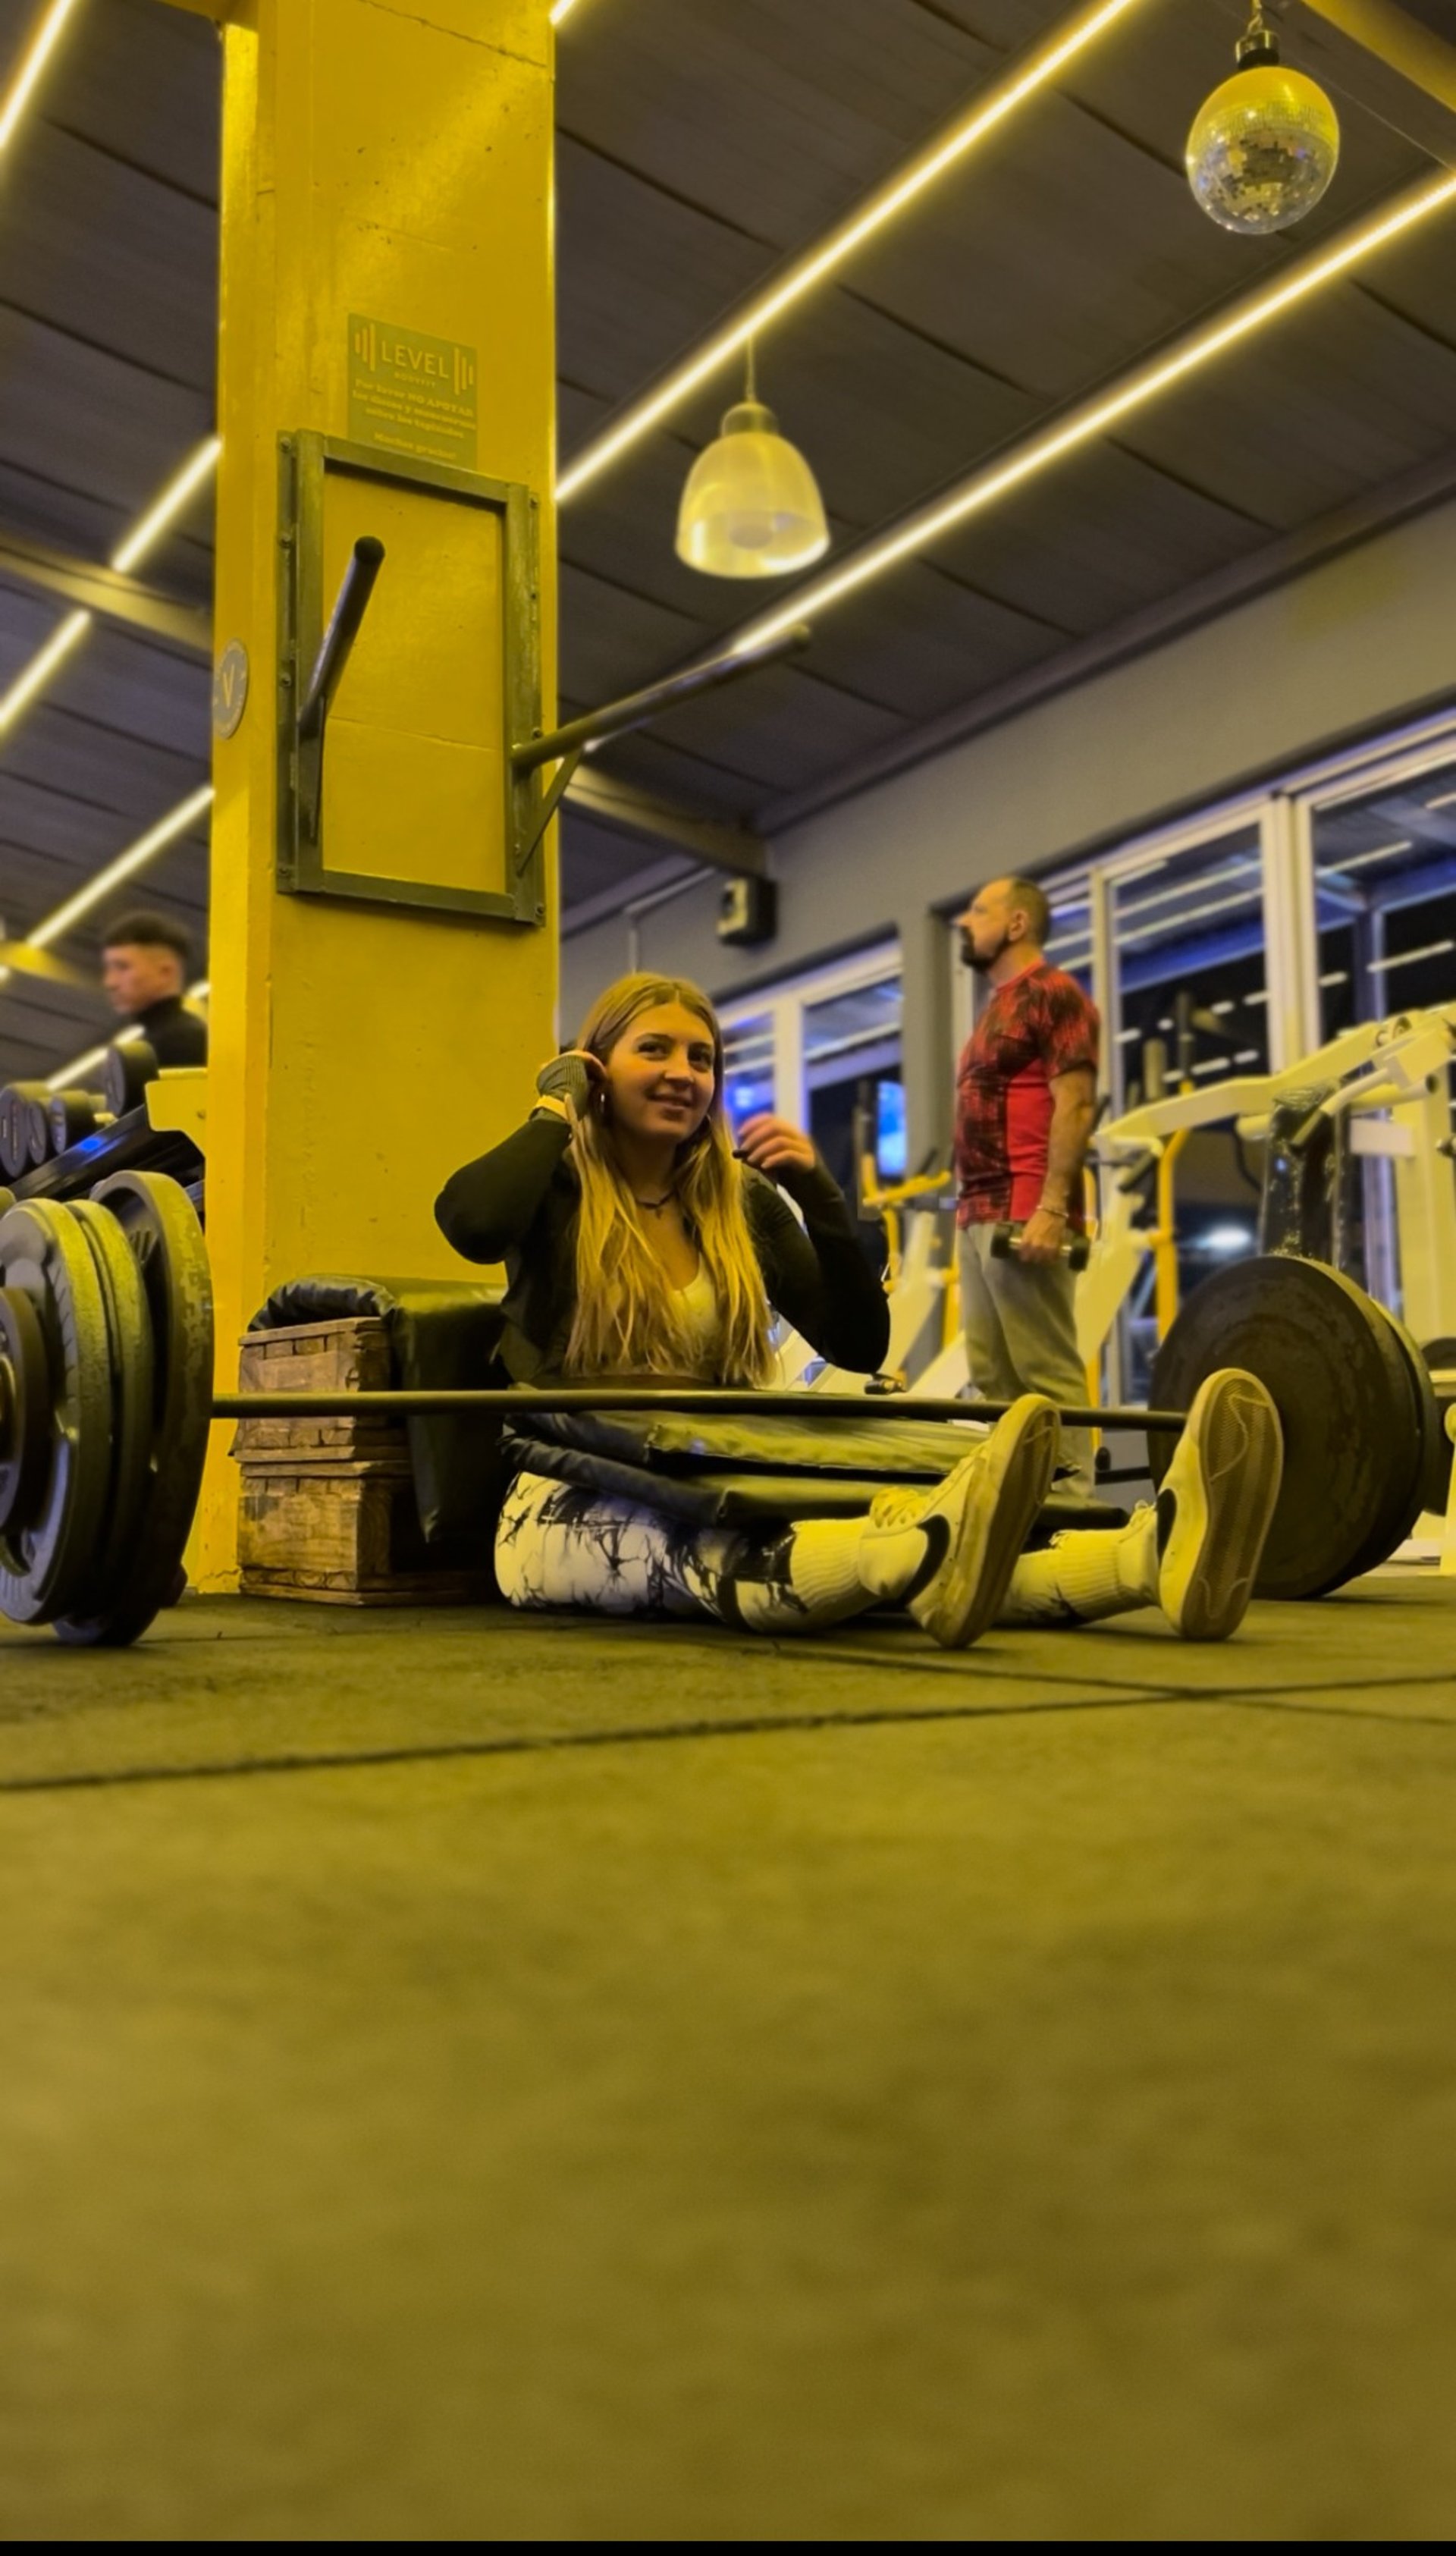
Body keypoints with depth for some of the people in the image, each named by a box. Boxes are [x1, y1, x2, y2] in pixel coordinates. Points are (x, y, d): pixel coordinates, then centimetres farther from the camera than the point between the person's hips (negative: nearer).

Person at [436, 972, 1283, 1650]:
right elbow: (468, 1221, -26)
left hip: (712, 1495, 4)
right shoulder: (558, 1188, 0)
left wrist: (816, 1190, -4)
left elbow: (861, 1344, 6)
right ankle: (933, 1553, -72)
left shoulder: (741, 1202, 12)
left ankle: (1154, 1552, -55)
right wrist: (557, 1111, -9)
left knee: (879, 1529, -29)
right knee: (720, 1558, -40)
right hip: (568, 1513, -4)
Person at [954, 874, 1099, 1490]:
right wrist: (970, 1206, 16)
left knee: (1047, 1371, -11)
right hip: (981, 1215, 10)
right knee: (992, 1376, 7)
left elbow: (1075, 1105, -13)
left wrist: (1053, 1208, -22)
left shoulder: (1052, 994, -3)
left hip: (1025, 1214, -9)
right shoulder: (998, 1008, 25)